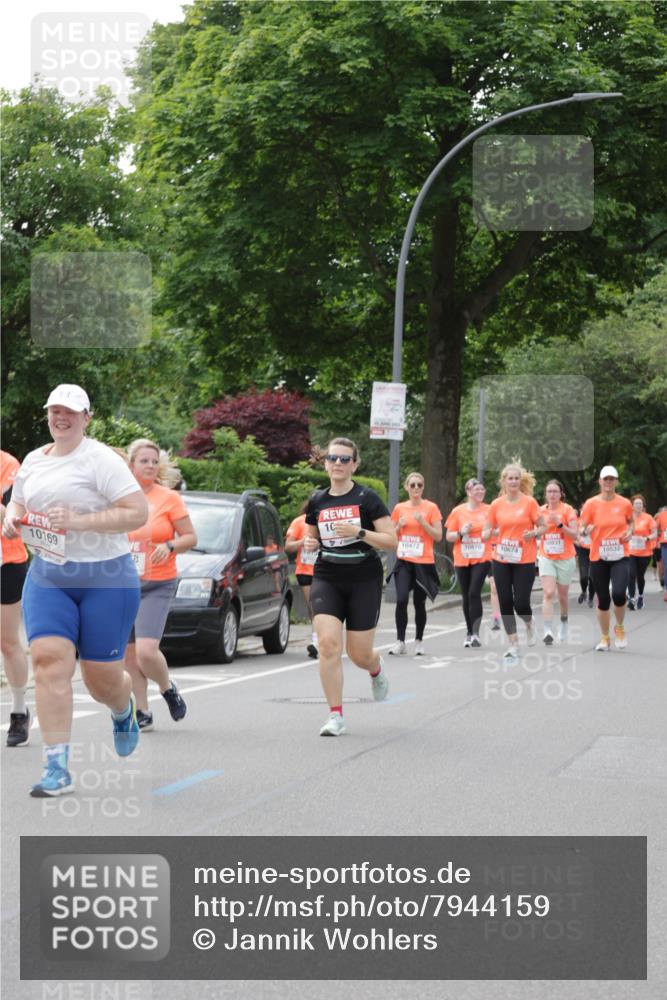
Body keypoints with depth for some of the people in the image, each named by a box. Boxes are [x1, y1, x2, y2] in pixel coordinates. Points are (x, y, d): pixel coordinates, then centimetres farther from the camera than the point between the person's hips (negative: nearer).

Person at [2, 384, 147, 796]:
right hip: (48, 577, 5)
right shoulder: (34, 460, 9)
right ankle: (57, 770, -13)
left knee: (102, 679, 4)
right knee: (49, 658, -15)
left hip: (106, 579, -5)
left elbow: (139, 513, -18)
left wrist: (80, 521, -25)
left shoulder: (102, 459, -12)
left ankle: (124, 710, 45)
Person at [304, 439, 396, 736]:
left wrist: (359, 532, -23)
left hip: (364, 581, -2)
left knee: (359, 654, 3)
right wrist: (309, 544, -1)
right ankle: (335, 716, -8)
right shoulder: (317, 502, 6)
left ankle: (376, 669, 43)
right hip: (327, 580, 2)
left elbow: (391, 541, -9)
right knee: (328, 643, -16)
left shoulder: (367, 499, -6)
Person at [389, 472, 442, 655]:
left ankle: (419, 641, 20)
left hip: (423, 563, -2)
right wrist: (399, 525, -5)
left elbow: (438, 536, -4)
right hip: (404, 561, 2)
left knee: (419, 603, 5)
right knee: (401, 600, -13)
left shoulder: (431, 507, -1)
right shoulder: (399, 508, 7)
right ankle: (400, 642, -7)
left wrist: (422, 522, -15)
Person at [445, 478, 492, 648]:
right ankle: (469, 633, 20)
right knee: (466, 596, 9)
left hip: (482, 559, -2)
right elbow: (449, 536, 4)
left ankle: (475, 633, -15)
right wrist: (461, 533, -14)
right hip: (462, 560, 2)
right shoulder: (458, 511, 2)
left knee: (474, 593, -15)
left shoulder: (488, 510, 1)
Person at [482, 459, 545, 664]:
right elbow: (486, 533, 7)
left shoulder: (529, 502, -4)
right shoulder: (496, 504, 3)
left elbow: (543, 527, 2)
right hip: (502, 560, 3)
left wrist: (533, 533, -18)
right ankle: (513, 646, 10)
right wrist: (489, 533, -15)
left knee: (521, 602, -9)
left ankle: (529, 624, 28)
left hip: (524, 561, -3)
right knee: (505, 602, 1)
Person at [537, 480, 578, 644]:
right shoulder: (541, 511, 4)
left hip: (565, 558, -1)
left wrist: (560, 524, -22)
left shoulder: (568, 510, -5)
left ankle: (564, 624, 38)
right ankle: (548, 630, -22)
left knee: (562, 595, 11)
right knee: (548, 593, -15)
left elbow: (574, 534, -10)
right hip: (546, 558, 1)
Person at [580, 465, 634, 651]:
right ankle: (604, 638, 23)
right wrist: (587, 529, -20)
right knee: (603, 600, 4)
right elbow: (582, 528, 3)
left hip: (620, 557, 0)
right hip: (598, 558, 0)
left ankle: (619, 627, 9)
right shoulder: (591, 504, -3)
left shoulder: (625, 503, 1)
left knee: (619, 594, -20)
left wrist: (629, 532, -2)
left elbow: (631, 522, 19)